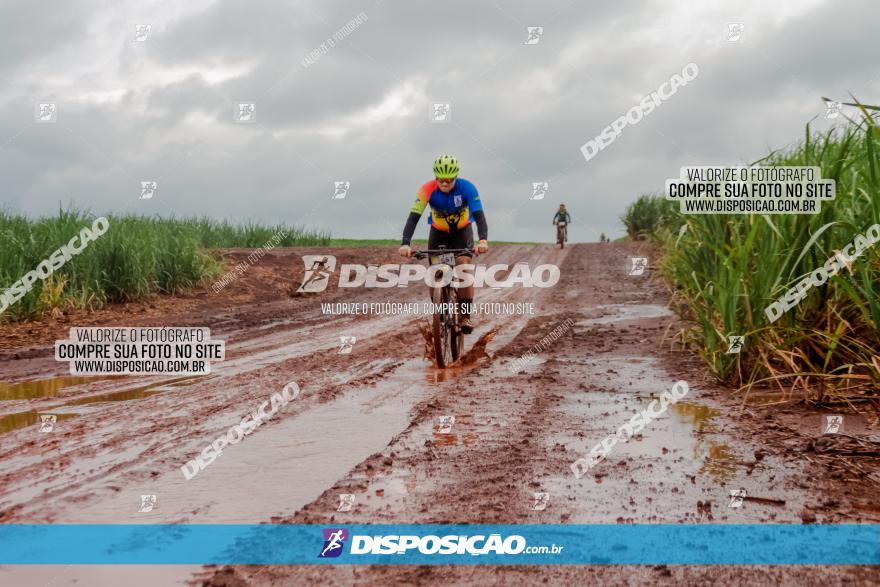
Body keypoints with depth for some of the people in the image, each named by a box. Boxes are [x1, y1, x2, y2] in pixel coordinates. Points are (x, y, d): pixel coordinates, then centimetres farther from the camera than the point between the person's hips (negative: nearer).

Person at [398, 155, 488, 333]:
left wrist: (483, 240, -52)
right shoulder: (428, 189, -27)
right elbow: (413, 217, -33)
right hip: (438, 232, 1)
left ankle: (466, 316, -15)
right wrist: (405, 243, -48)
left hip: (462, 231, -1)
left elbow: (479, 216, -35)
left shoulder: (467, 188, -28)